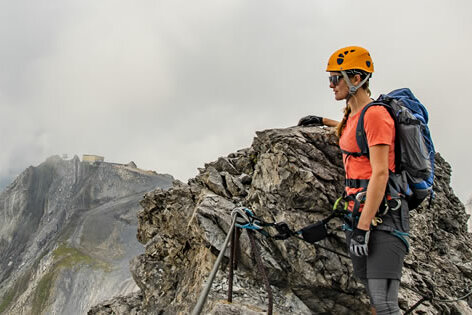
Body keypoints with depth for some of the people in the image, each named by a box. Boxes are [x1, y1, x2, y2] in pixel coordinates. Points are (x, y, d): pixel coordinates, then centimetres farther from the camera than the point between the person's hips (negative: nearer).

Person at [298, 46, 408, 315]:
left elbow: (380, 174, -19)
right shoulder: (352, 115, 17)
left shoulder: (375, 114, -12)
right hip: (358, 212, 9)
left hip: (381, 213, -9)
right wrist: (324, 121, 46)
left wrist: (363, 227, -22)